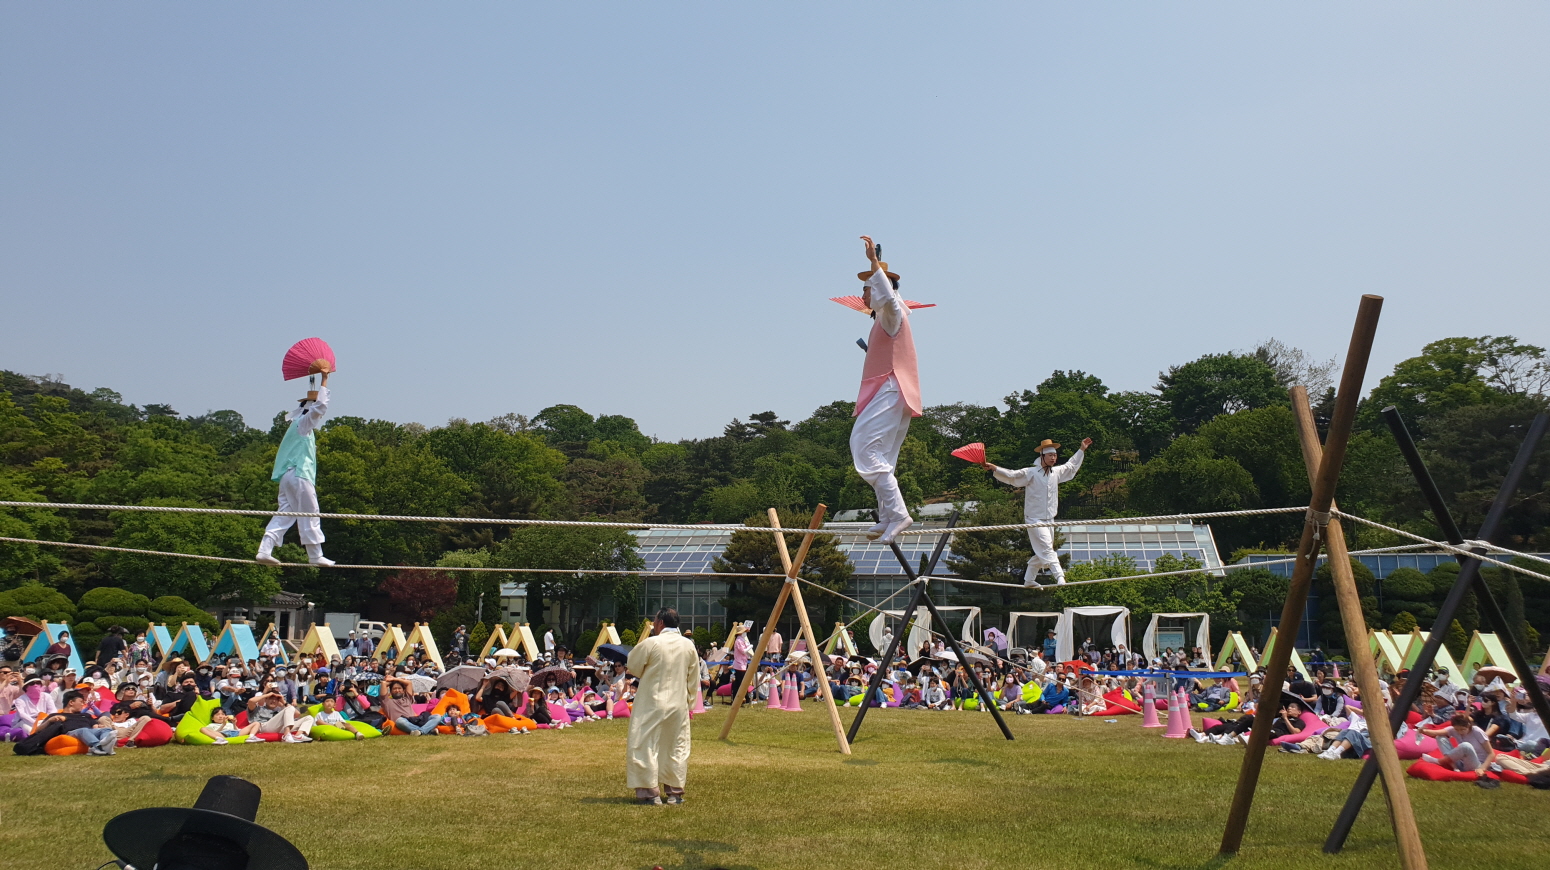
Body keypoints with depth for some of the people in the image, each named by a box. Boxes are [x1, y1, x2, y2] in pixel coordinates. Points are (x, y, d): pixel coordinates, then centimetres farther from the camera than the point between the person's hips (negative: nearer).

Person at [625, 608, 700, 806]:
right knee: (677, 747, 14)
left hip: (651, 703, -5)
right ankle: (675, 791, 18)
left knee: (645, 745, 3)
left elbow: (632, 666, -1)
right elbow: (693, 679, 8)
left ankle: (649, 791, 2)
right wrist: (688, 701, 17)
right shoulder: (689, 645, 2)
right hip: (679, 705, 5)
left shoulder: (650, 643, -14)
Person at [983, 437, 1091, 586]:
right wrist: (994, 468, -31)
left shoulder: (1057, 472, 10)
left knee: (1041, 553, 12)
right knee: (1046, 549, -18)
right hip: (1034, 519, -7)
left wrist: (1082, 450, 31)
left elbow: (1071, 466, 28)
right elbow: (1011, 476, -16)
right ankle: (1059, 577, -28)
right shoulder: (1030, 473, -9)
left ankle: (1028, 580, 24)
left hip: (1049, 520, 7)